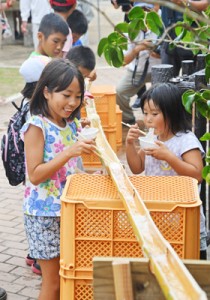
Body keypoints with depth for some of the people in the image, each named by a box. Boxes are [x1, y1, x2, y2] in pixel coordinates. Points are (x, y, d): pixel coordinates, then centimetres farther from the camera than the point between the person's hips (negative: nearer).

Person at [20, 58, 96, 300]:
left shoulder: (72, 125, 5)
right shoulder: (36, 126, -15)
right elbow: (35, 175, -21)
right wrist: (70, 152, -29)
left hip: (69, 209, 7)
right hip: (44, 213, -6)